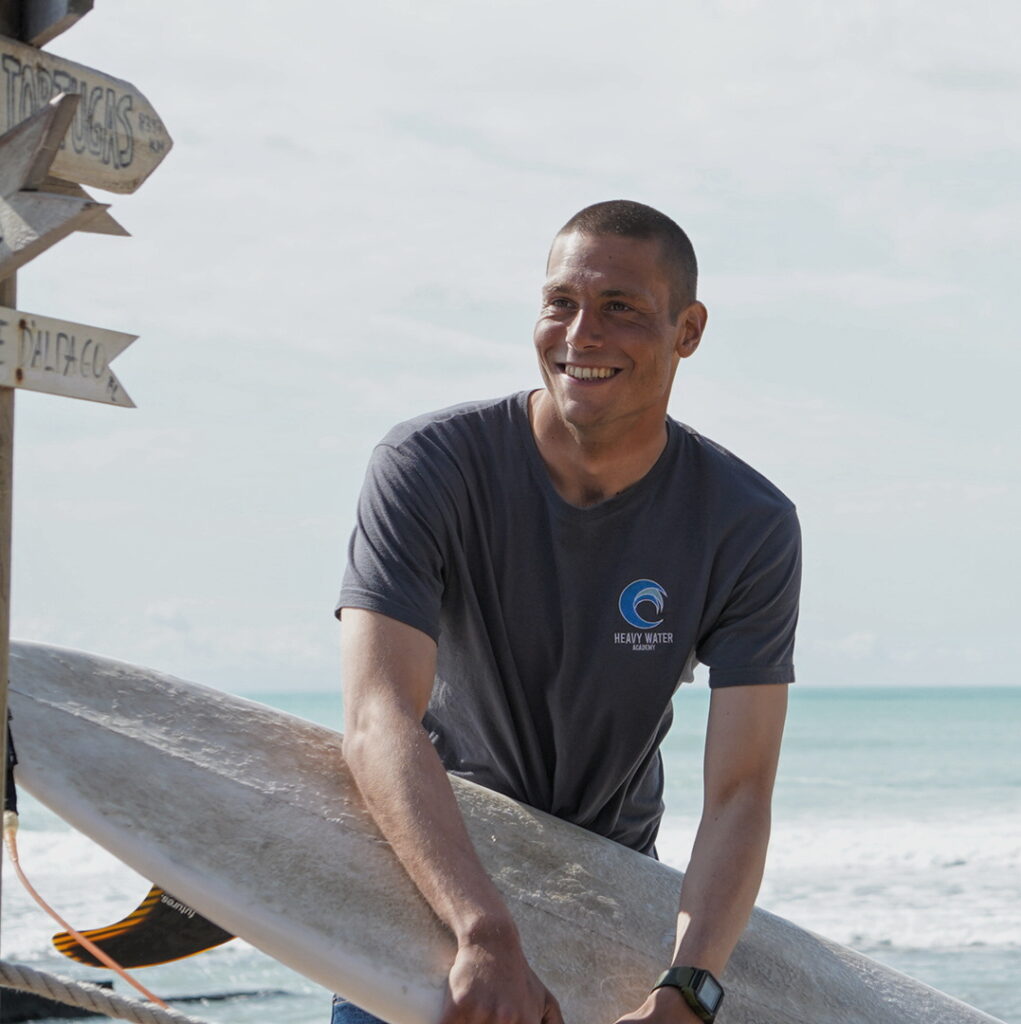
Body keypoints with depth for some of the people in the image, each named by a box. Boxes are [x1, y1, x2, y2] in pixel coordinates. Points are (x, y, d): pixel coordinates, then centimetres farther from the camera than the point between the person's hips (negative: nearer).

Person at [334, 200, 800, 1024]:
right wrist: (486, 936, -47)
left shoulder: (751, 529, -16)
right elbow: (379, 722, -33)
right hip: (425, 872, -1)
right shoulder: (427, 468, -22)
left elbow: (739, 793, -21)